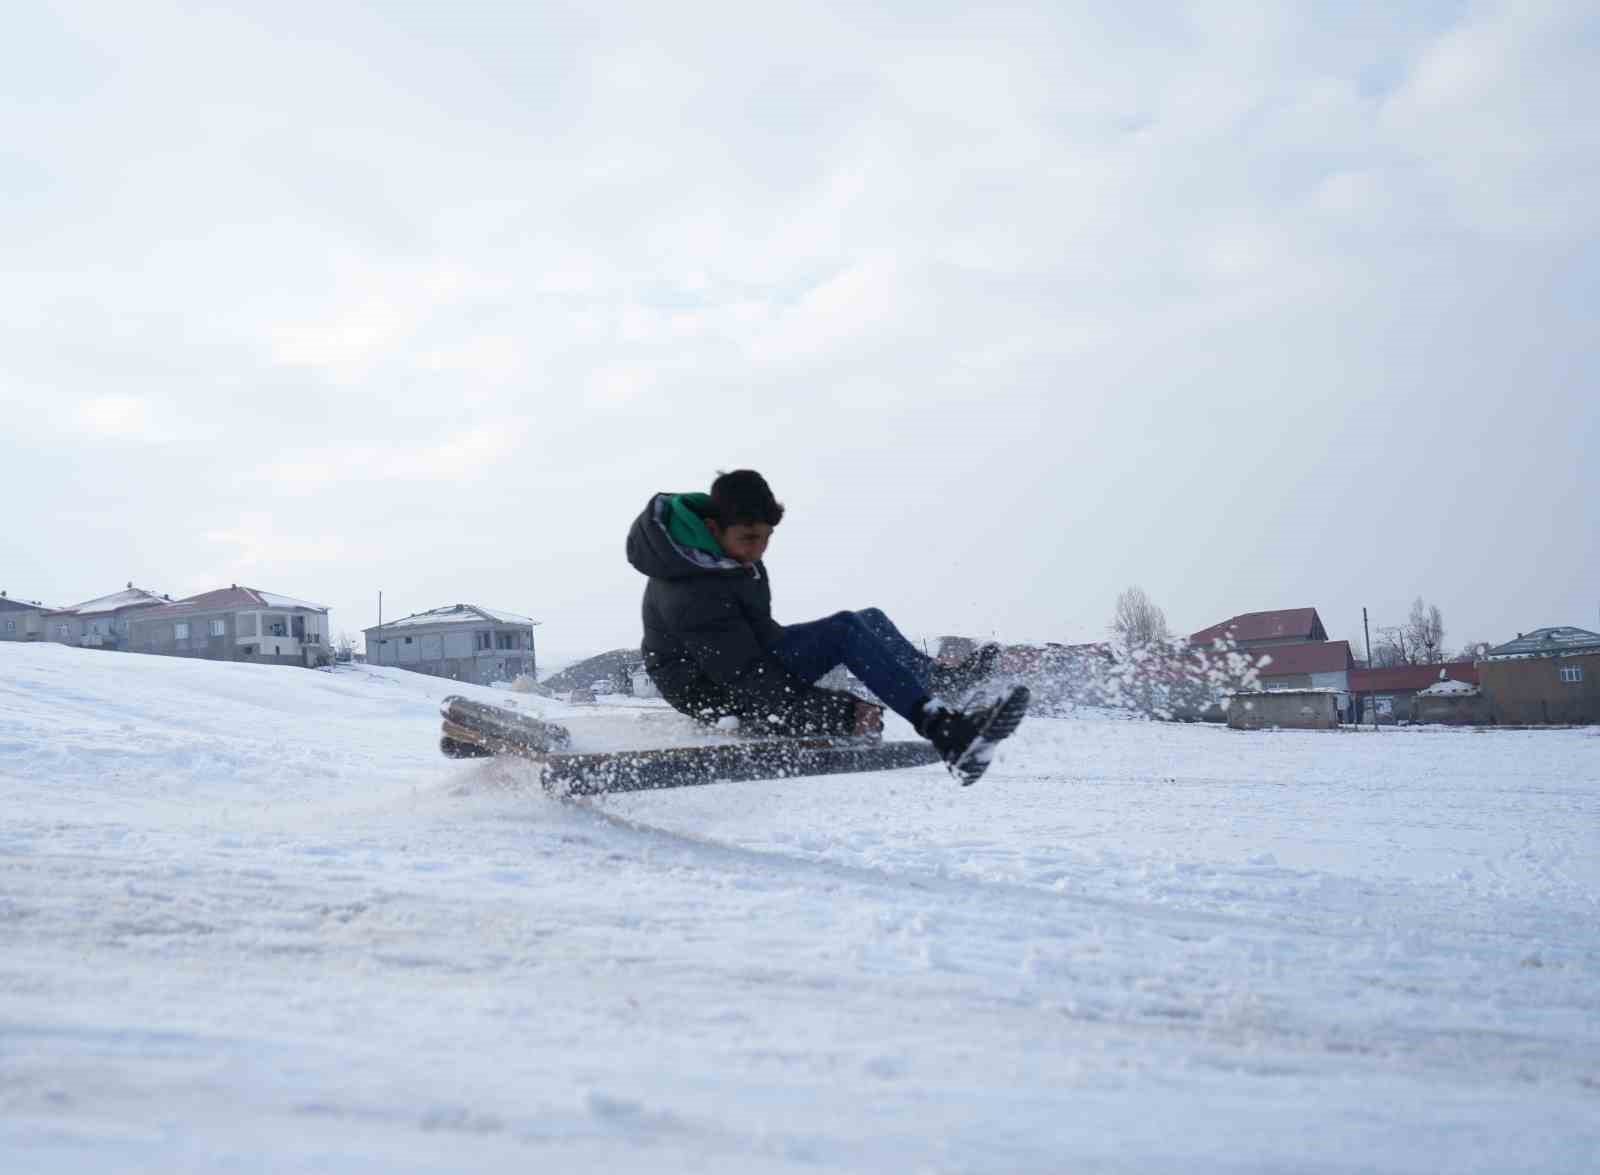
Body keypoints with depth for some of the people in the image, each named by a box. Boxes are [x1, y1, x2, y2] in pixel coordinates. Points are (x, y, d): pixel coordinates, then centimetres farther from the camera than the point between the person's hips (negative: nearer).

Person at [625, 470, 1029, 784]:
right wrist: (844, 714, -37)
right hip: (712, 689, -10)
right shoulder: (691, 596, -33)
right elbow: (751, 683, -34)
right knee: (847, 630, -26)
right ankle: (947, 731, -32)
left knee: (871, 620, 7)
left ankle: (938, 679, 23)